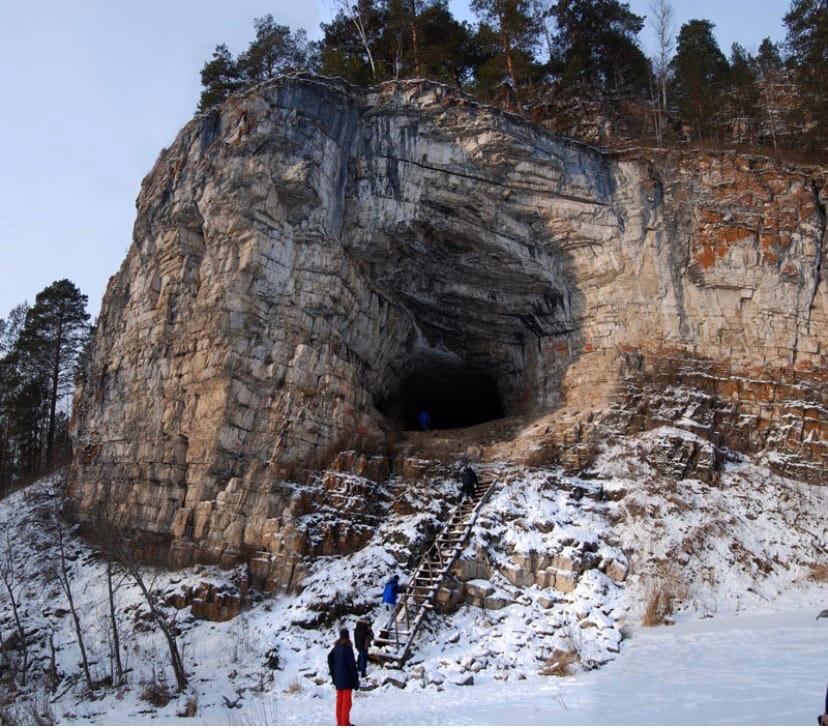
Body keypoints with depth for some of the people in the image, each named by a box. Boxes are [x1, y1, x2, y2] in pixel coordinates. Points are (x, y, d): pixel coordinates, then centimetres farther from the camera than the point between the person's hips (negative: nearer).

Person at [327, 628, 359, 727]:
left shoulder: (335, 648, 3)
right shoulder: (348, 648, -15)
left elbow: (330, 659, 5)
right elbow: (352, 665, -15)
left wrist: (333, 677, 13)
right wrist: (356, 680, -8)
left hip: (338, 679, 6)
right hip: (347, 680, -6)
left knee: (339, 700, 14)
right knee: (346, 701, 1)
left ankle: (339, 722, 20)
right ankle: (345, 723, 2)